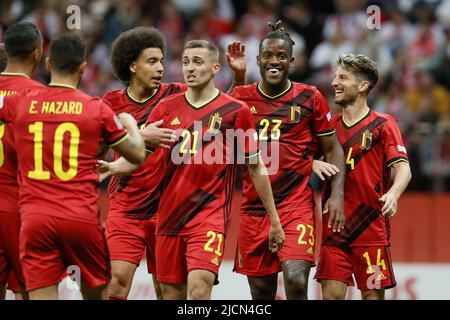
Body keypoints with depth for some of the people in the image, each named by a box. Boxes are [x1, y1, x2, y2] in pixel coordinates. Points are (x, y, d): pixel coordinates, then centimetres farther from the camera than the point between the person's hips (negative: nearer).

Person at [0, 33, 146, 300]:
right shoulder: (97, 109, 1)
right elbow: (137, 155, 10)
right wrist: (130, 124, 32)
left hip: (35, 219, 0)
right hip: (83, 218, 0)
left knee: (42, 296, -3)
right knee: (96, 293, 16)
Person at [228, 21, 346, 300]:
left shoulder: (309, 98, 2)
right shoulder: (241, 97, 6)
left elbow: (332, 149, 8)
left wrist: (337, 195, -5)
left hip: (296, 202, -3)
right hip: (254, 205, 3)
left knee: (296, 281, -21)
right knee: (261, 292, 8)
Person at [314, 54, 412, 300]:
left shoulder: (382, 124, 0)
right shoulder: (329, 125, 12)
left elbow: (403, 168, -9)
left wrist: (393, 194, -30)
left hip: (371, 228, -3)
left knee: (373, 294, -1)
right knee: (332, 293, -4)